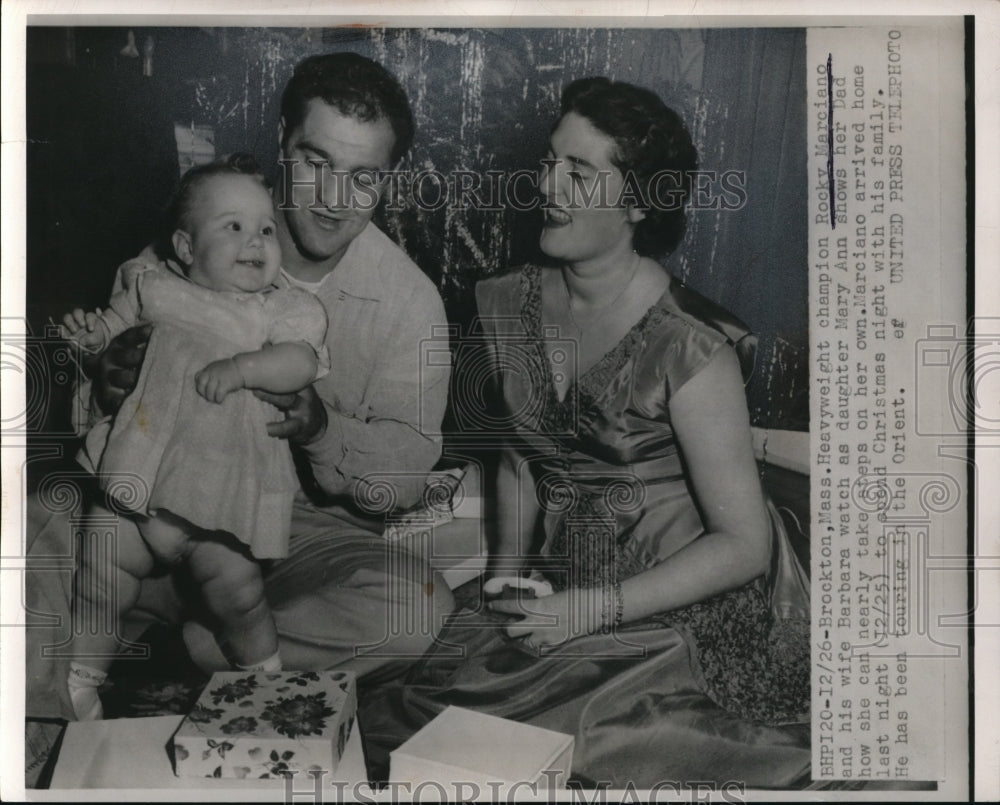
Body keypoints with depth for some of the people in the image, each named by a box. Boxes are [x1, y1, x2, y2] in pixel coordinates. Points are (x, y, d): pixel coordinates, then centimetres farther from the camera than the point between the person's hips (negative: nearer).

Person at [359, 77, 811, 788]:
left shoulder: (687, 346, -20)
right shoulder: (516, 304, 1)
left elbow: (743, 544, -15)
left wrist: (589, 610, -17)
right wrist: (510, 564, -1)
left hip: (679, 615, -5)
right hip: (560, 589, 6)